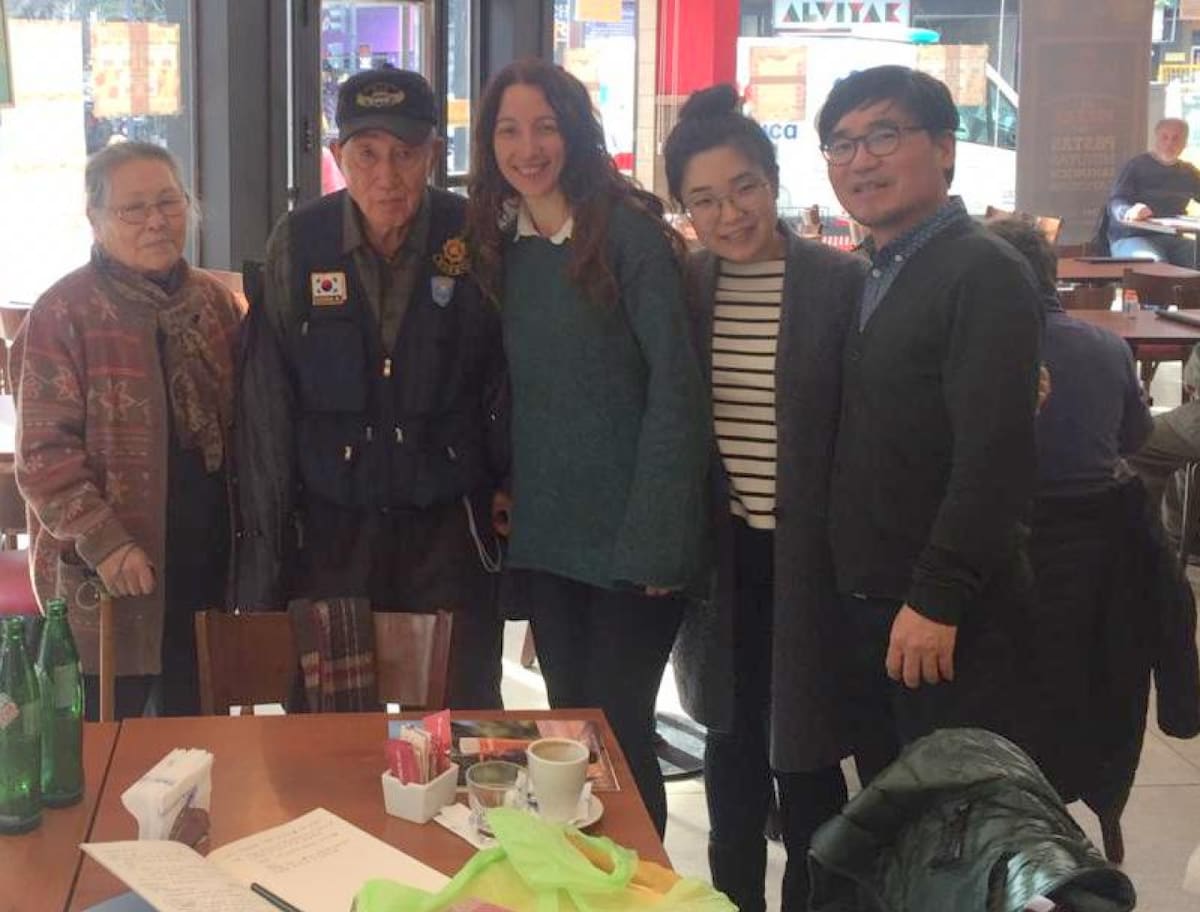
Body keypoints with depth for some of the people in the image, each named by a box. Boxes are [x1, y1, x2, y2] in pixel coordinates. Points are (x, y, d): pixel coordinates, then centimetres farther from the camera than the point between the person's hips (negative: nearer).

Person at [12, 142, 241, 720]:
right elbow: (43, 452, -14)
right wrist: (103, 543, -21)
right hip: (108, 578, -5)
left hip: (206, 564, 5)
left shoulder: (214, 302, 7)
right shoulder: (64, 314, -11)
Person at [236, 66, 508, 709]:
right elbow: (266, 408, 0)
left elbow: (503, 384, 3)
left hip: (448, 529, 0)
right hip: (330, 529, 1)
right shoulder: (298, 243, -3)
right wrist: (266, 558, -1)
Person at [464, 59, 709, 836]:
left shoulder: (628, 231, -10)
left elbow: (676, 381, -14)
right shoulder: (499, 244, 8)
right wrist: (502, 498, 1)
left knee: (619, 725, 1)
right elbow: (513, 388, 12)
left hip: (628, 530, -5)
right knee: (570, 723, 13)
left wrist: (657, 534, -18)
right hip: (544, 532, 6)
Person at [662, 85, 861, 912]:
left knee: (803, 751, 5)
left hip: (807, 554, -4)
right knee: (732, 743, 17)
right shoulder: (681, 286, 1)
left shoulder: (841, 283, -11)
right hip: (720, 551, 4)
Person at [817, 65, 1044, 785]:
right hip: (869, 604, 8)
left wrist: (937, 600, -23)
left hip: (950, 617, -8)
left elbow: (997, 455, -22)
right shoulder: (879, 277, 12)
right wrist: (862, 594, 9)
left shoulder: (984, 273, -15)